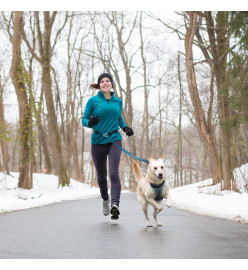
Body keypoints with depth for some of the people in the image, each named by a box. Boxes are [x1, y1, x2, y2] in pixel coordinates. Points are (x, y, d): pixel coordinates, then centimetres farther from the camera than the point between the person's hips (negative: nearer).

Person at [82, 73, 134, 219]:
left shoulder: (118, 101, 8)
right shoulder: (93, 100, 0)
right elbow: (84, 119, 0)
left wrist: (126, 127, 7)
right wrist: (90, 123, -22)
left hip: (114, 141, 0)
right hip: (98, 142, 0)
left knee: (114, 173, -19)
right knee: (101, 176, 12)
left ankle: (115, 204, -29)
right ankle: (105, 200, 39)